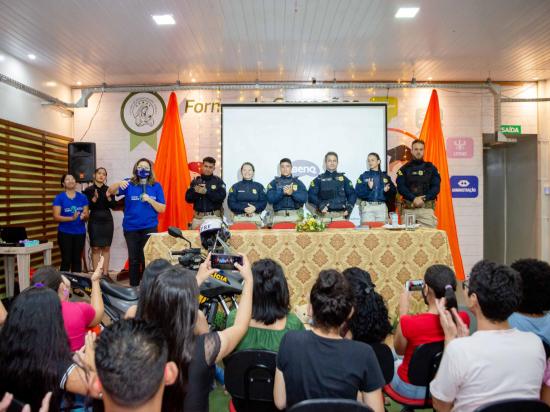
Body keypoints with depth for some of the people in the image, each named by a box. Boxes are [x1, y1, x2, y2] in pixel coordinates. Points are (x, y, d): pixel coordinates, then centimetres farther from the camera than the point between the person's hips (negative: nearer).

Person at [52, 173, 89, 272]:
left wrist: (83, 216, -19)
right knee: (66, 260, 0)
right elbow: (56, 217, -9)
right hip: (65, 233, -3)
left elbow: (87, 215, 5)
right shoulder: (59, 197, -3)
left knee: (77, 259, 9)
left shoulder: (82, 197, 5)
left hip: (80, 232, 3)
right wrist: (71, 218, -23)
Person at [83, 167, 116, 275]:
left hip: (107, 220, 2)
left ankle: (105, 273, 10)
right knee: (95, 248, -2)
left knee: (106, 248, 4)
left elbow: (113, 205, 1)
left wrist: (108, 197, -15)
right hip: (94, 221, -2)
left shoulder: (109, 189, 6)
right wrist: (94, 198, -20)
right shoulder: (88, 190, 0)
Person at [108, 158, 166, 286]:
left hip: (149, 228, -1)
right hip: (131, 228, 1)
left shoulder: (156, 186, 0)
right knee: (133, 259, 10)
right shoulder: (129, 184, 0)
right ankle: (133, 287, 23)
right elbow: (110, 192, -12)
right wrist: (119, 183, -31)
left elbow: (162, 209, -1)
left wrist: (150, 200, -17)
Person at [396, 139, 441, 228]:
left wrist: (423, 199, -12)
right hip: (408, 209, 0)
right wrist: (413, 199, -15)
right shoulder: (404, 169, 10)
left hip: (427, 208, 0)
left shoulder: (431, 168, 12)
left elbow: (436, 187, 4)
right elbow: (400, 187, -1)